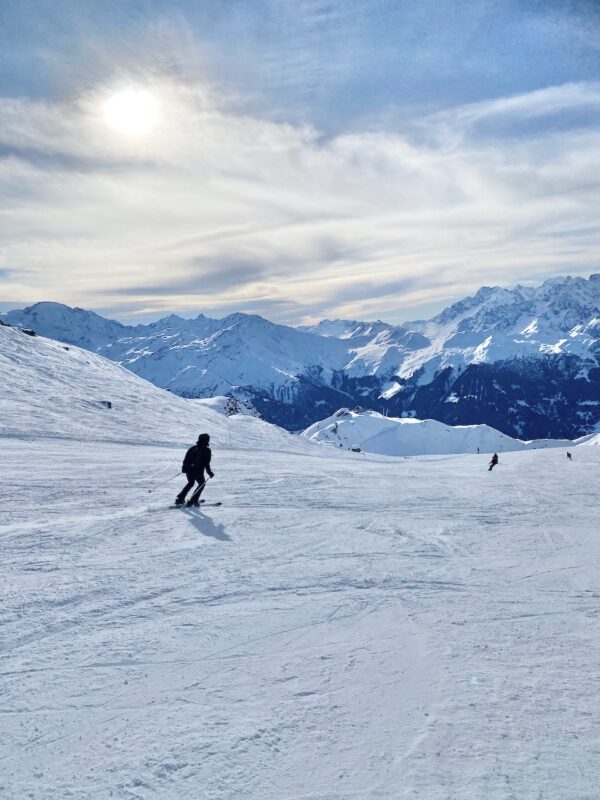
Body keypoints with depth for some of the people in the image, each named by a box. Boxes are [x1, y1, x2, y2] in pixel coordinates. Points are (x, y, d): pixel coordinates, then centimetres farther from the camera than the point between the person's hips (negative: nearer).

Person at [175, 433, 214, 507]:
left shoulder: (193, 448, 7)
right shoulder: (207, 450, -8)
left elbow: (186, 459, 11)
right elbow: (206, 463, -13)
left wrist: (184, 468, 25)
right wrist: (210, 473, -4)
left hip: (188, 470, 6)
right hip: (198, 471, -6)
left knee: (190, 483, 28)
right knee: (202, 484, 17)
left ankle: (180, 499, 23)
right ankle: (193, 501, 7)